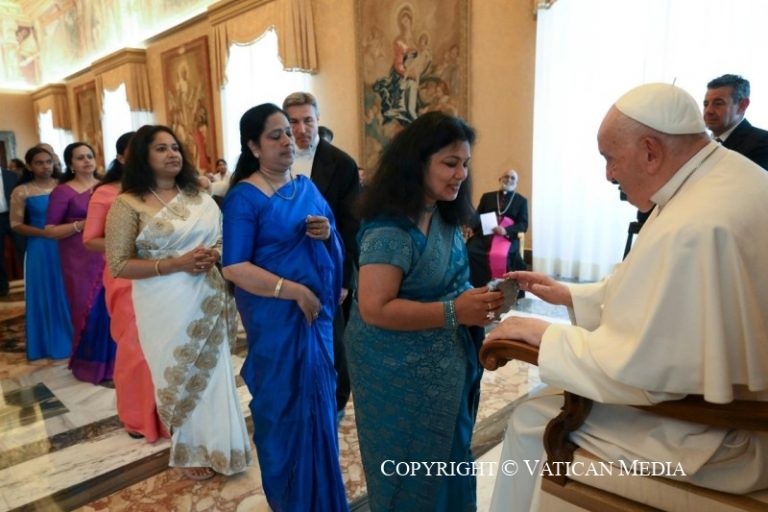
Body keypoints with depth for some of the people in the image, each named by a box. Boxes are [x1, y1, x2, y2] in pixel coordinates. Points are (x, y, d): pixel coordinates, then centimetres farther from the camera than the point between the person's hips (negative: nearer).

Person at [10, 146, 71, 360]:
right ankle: (50, 343, 22)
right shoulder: (21, 191, -3)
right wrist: (44, 232, -16)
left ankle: (71, 338, 25)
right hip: (40, 249, -1)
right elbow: (16, 225, -3)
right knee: (45, 294, 8)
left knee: (68, 292, 9)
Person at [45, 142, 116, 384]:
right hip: (81, 261, -4)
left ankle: (110, 359, 22)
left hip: (108, 256, 4)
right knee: (88, 311, 1)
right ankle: (89, 364, 18)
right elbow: (49, 230, -5)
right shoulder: (63, 191, -3)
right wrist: (81, 225, -17)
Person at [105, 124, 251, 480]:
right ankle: (190, 452, 34)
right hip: (167, 307, -4)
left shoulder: (200, 197, 8)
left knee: (213, 374, 13)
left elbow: (221, 240, 16)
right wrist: (176, 264, -19)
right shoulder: (128, 204, -7)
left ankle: (218, 446, 34)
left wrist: (215, 255, -8)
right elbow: (118, 265, -10)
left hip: (209, 302, 4)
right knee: (179, 378, 10)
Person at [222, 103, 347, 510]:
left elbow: (334, 246, 15)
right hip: (276, 316, -6)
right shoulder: (243, 197, -12)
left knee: (317, 399, 17)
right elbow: (234, 267, -18)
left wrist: (327, 232, -9)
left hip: (319, 310, 7)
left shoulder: (307, 186, 9)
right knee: (287, 402, 7)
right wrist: (295, 291, -21)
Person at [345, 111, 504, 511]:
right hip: (401, 375, -8)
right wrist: (453, 312, -28)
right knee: (411, 477, 12)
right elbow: (374, 309, -27)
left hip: (446, 367, 8)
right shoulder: (390, 229, -23)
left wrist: (476, 300, -3)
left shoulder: (445, 217, 4)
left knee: (444, 462, 24)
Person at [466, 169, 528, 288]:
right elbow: (477, 216, 17)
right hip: (484, 234, 2)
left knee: (500, 256, -37)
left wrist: (506, 231, -13)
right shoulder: (487, 196, 25)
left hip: (507, 236, -2)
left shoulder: (522, 200, 19)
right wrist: (473, 226, -10)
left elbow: (524, 224, 8)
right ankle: (475, 286, -22)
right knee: (469, 251, -30)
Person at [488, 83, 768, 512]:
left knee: (532, 421, 0)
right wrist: (570, 295, 10)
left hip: (719, 440, -9)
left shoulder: (692, 228, -32)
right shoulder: (733, 174, 1)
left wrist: (545, 336, -13)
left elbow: (633, 368, -27)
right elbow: (663, 289, 12)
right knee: (563, 392, 21)